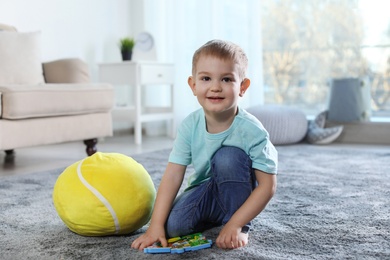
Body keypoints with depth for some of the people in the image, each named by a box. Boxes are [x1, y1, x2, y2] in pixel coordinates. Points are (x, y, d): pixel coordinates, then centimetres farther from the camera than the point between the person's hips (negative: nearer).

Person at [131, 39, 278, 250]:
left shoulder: (251, 130, -25)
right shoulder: (190, 126, -15)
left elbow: (267, 186, -22)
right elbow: (172, 175, -16)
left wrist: (235, 225, -28)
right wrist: (156, 225, -23)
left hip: (237, 195, -3)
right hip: (205, 193, 3)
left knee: (228, 156, -30)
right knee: (173, 225, -22)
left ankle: (241, 227, -13)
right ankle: (214, 219, 9)